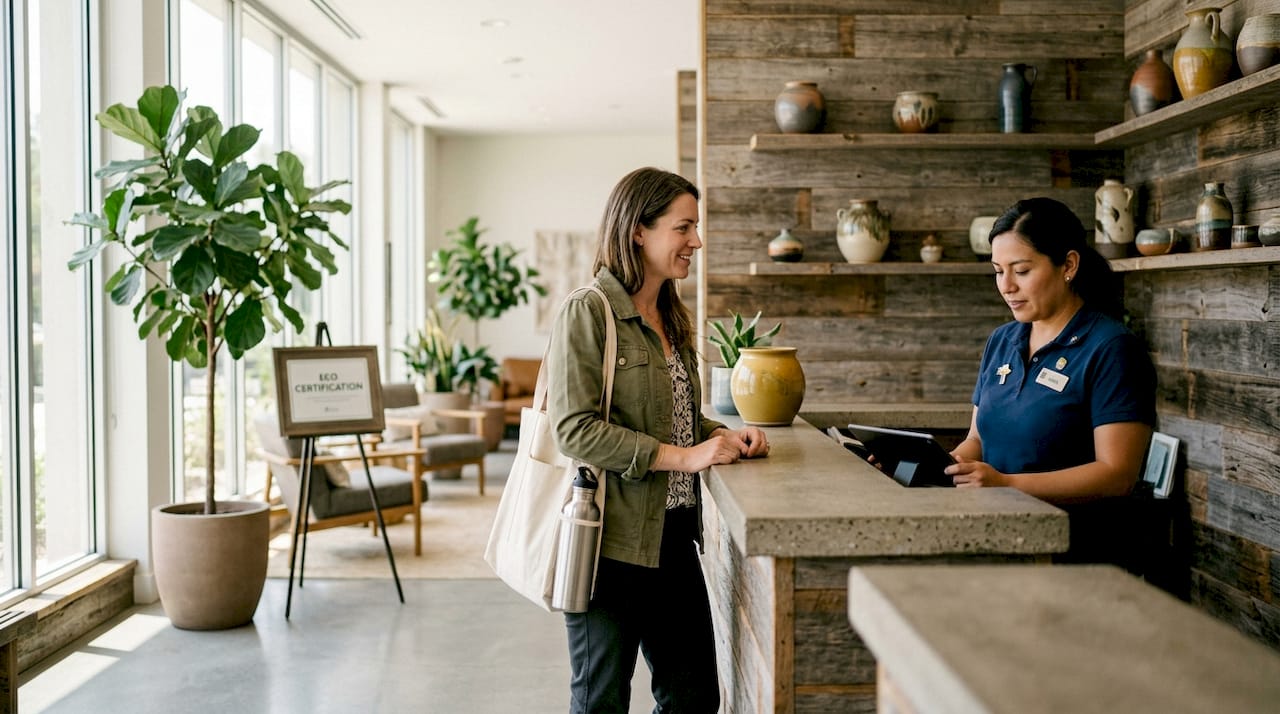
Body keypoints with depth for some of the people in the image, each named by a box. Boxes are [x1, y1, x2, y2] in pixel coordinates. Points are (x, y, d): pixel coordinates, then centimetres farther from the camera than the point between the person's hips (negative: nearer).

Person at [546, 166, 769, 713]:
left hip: (674, 535, 8)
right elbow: (575, 429, -20)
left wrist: (722, 436, 2)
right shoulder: (588, 311, -13)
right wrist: (683, 457, -21)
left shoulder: (672, 319, 13)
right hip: (609, 539, -8)